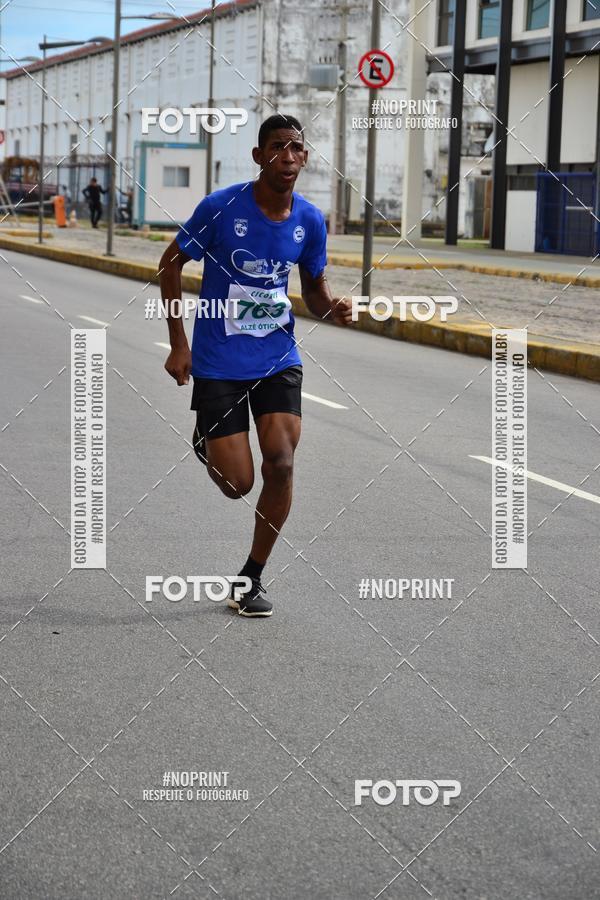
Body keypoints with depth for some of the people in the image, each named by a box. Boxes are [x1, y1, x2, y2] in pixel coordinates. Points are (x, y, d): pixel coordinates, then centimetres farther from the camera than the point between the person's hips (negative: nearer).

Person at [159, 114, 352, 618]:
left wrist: (333, 309, -15)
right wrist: (179, 344, -5)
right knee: (238, 484, -5)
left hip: (278, 359, 3)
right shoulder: (221, 207, -13)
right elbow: (171, 263, -2)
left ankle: (253, 578, 7)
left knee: (281, 464, -13)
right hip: (219, 364, -3)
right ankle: (206, 441, 34)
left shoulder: (310, 220, -2)